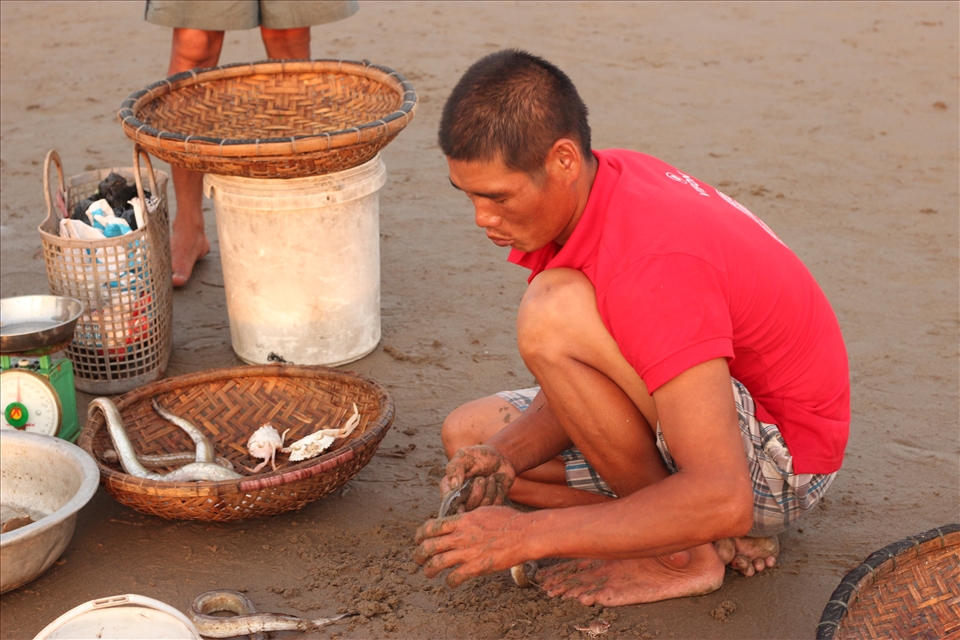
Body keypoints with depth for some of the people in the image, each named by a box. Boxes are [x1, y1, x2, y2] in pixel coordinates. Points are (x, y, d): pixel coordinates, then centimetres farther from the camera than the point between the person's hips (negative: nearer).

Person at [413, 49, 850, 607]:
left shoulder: (653, 268, -34)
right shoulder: (596, 185, -6)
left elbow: (723, 501, -38)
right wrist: (506, 455, -18)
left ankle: (684, 552, -11)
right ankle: (717, 535, 2)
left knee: (554, 311, -30)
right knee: (468, 434, 9)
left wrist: (528, 534, -34)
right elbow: (585, 382, 2)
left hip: (780, 463, -10)